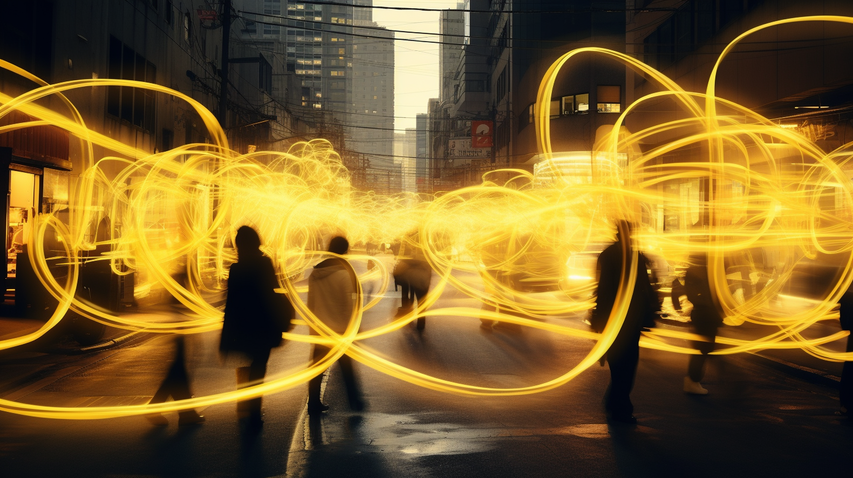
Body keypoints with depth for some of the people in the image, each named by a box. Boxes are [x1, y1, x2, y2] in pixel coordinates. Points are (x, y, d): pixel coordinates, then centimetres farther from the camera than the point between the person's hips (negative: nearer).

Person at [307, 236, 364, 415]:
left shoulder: (314, 274, 0)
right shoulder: (343, 273, -15)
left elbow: (310, 303, 7)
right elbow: (348, 304, -12)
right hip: (340, 330, -4)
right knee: (347, 367, 10)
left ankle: (314, 404, 11)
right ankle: (355, 402, 17)